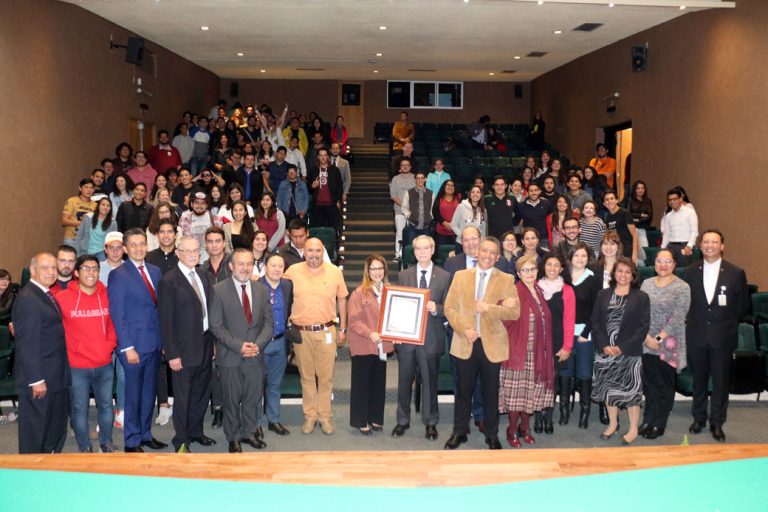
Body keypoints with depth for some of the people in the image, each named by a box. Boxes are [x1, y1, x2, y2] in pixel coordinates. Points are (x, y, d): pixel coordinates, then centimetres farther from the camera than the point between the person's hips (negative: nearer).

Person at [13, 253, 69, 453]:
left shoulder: (46, 295, 11)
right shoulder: (27, 299, -18)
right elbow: (27, 344, -21)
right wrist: (36, 380, -21)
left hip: (55, 377, 10)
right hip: (38, 379, -9)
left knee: (57, 430, 19)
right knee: (35, 430, 4)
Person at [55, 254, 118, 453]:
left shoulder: (106, 296, 2)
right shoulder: (62, 298, -9)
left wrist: (110, 344, 2)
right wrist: (70, 349, -4)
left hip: (105, 365, 3)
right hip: (77, 367, -3)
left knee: (106, 405, 13)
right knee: (80, 408, 7)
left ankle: (106, 443, 31)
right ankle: (85, 447, 23)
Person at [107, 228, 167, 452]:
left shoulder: (155, 271, 10)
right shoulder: (118, 275, -8)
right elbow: (117, 315, -11)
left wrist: (164, 339, 8)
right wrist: (127, 347, -15)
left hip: (155, 342, 6)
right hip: (134, 344, -6)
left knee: (149, 392, 15)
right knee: (133, 395, 5)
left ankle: (145, 434, 28)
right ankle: (132, 441, 17)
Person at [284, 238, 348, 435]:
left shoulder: (335, 272, -1)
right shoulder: (293, 271, -2)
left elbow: (341, 299, 7)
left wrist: (343, 328, 7)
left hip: (326, 331, 0)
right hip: (301, 332, 0)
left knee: (326, 376, 5)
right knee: (306, 376, 10)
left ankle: (325, 416, 19)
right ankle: (310, 416, 22)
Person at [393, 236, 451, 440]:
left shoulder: (444, 276, 2)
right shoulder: (404, 275, 6)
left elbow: (448, 308, 1)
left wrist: (436, 309, -20)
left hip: (431, 338, -1)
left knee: (429, 381, 7)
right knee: (404, 381, 9)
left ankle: (430, 422, 22)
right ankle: (403, 420, 24)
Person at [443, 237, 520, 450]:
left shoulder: (506, 280, 1)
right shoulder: (460, 276, 5)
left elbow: (515, 312, -7)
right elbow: (449, 307, 1)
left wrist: (488, 308, -18)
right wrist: (464, 329, -13)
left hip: (492, 344, -1)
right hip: (465, 343, 1)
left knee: (491, 393, 9)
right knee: (463, 391, 10)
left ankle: (492, 436, 22)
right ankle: (459, 432, 24)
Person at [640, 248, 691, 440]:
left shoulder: (682, 287, -6)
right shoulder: (647, 284, 6)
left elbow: (678, 319, -12)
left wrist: (659, 338, -14)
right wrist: (647, 337, -10)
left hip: (669, 346, -3)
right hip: (647, 344, 3)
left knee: (665, 387, 6)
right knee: (649, 385, 11)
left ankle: (658, 425, 18)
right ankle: (648, 421, 23)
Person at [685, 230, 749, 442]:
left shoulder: (736, 273, -3)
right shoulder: (691, 272, 2)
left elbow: (743, 305, 4)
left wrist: (728, 322, 2)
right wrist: (695, 320, 2)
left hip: (722, 337, -1)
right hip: (697, 336, 2)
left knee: (721, 381, 5)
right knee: (699, 379, 12)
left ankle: (717, 422, 19)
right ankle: (699, 418, 27)